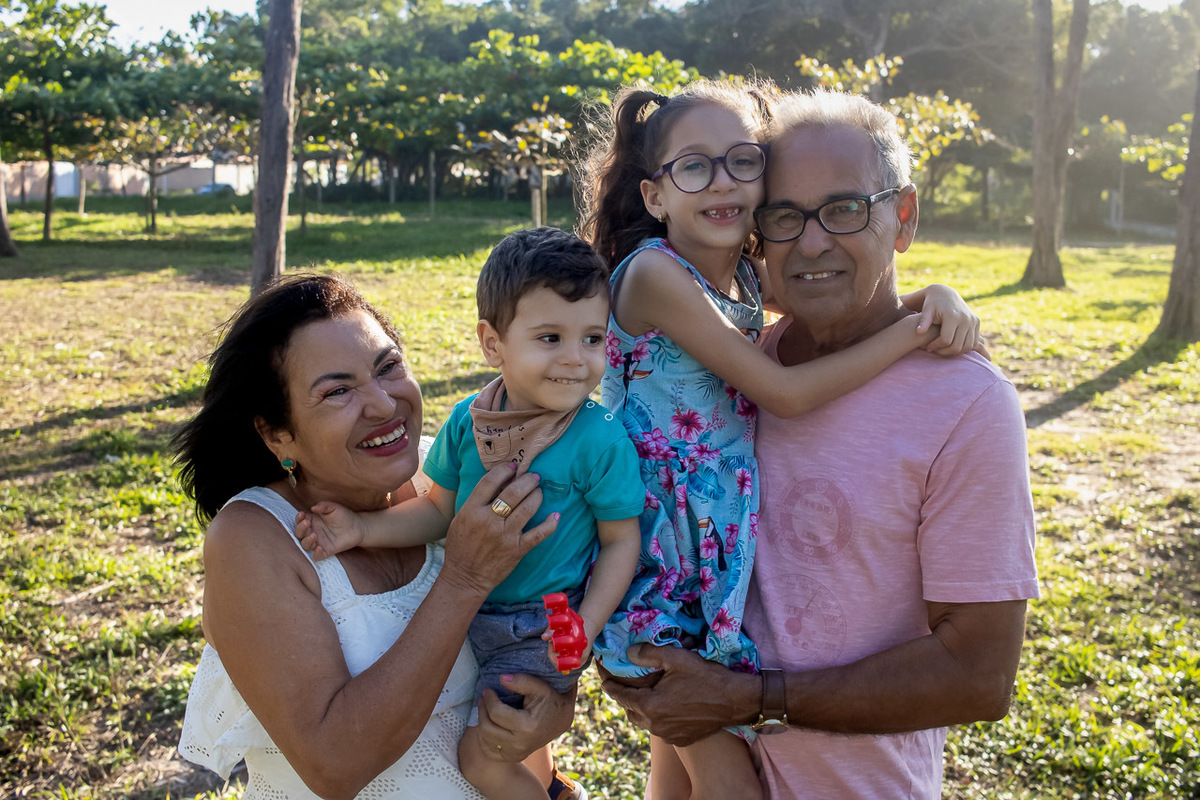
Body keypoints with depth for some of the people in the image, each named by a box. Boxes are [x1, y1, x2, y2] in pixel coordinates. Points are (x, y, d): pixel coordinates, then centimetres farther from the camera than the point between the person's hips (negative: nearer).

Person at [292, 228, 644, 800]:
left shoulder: (601, 440, -22)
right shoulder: (467, 421, -9)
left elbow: (621, 540, -14)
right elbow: (439, 510, 0)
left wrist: (584, 631, -23)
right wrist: (362, 530, -13)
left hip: (544, 629, -5)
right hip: (471, 612, 6)